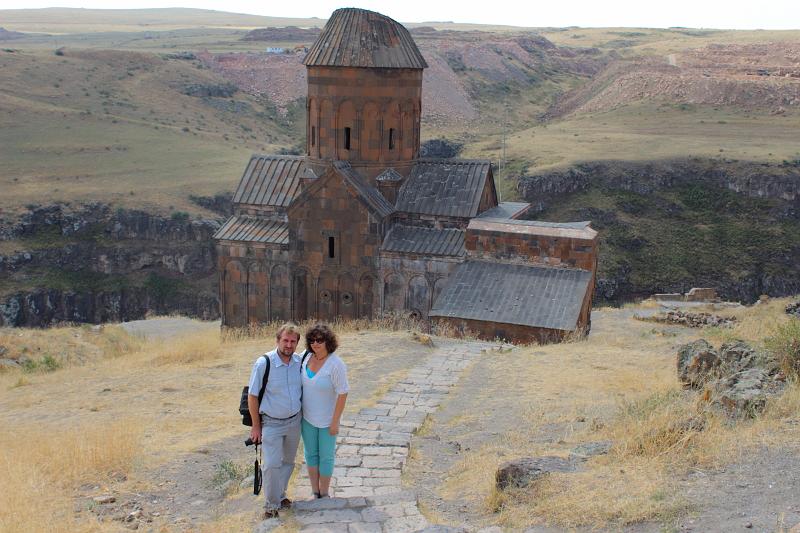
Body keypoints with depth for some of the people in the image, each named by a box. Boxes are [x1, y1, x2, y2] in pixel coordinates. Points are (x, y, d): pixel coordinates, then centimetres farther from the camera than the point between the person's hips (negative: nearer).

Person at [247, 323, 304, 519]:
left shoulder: (300, 362, -6)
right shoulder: (264, 363, -19)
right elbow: (252, 396, -12)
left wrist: (302, 415, 12)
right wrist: (256, 426, -8)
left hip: (294, 421, 5)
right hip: (272, 423, -4)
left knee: (288, 462, 16)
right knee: (272, 465, -8)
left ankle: (280, 495, 35)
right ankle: (272, 505, 8)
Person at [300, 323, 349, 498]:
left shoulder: (336, 365, -24)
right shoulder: (307, 358, -5)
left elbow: (342, 394, -20)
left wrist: (335, 422, -18)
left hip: (327, 420, -5)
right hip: (307, 418, 6)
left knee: (326, 456, 9)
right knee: (311, 454, 15)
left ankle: (324, 494, 24)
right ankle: (315, 492, 28)